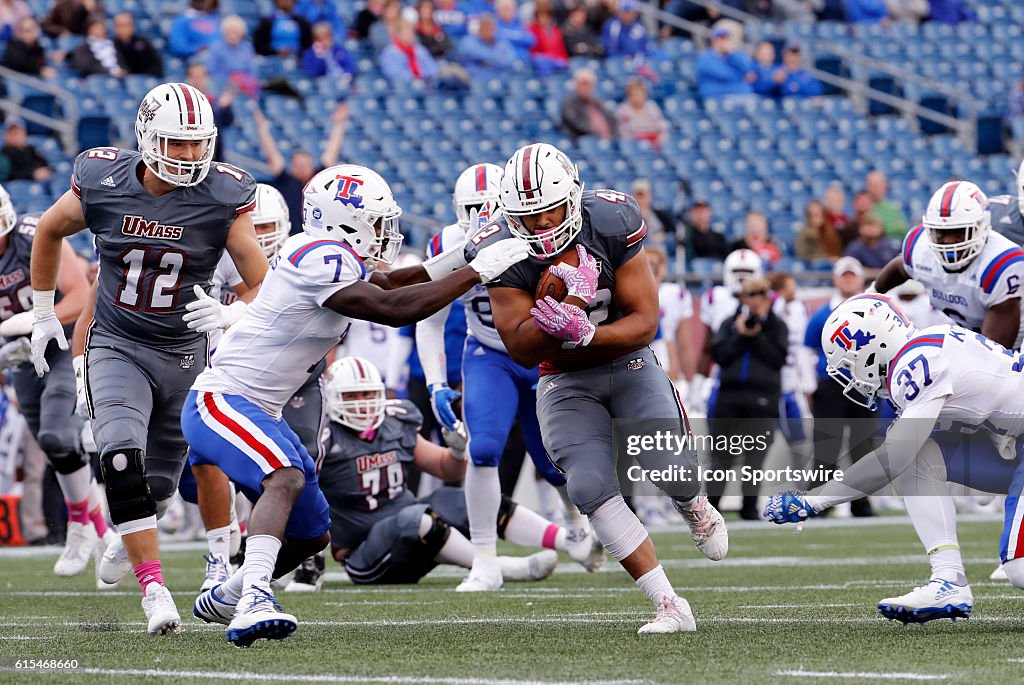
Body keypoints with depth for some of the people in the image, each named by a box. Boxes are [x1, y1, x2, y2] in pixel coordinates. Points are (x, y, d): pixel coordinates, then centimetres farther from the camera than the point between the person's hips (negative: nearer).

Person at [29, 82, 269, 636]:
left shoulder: (222, 198, -13)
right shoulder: (102, 185, -11)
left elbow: (262, 283, -9)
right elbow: (49, 231, 9)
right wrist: (43, 313, 13)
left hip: (184, 353, 1)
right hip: (117, 348, -1)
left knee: (159, 481, 14)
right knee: (123, 461, -24)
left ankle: (130, 542, 49)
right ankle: (154, 589, -24)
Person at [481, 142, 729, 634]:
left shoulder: (611, 224, -17)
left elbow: (645, 323, -15)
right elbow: (523, 351, -17)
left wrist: (580, 331, -32)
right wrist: (568, 299, -31)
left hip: (629, 365, 0)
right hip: (564, 384, 1)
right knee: (590, 487, -21)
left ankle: (693, 507, 19)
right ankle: (669, 607, -15)